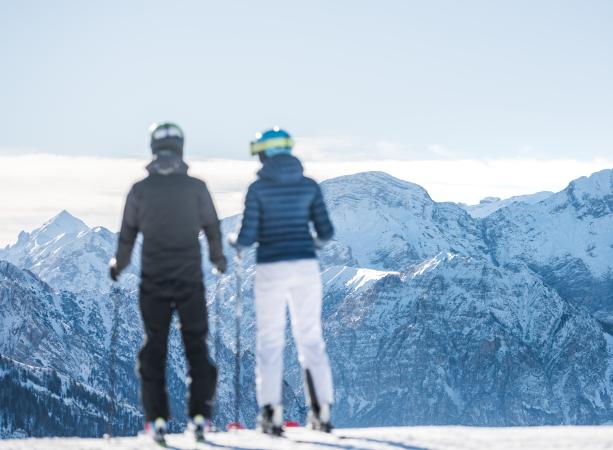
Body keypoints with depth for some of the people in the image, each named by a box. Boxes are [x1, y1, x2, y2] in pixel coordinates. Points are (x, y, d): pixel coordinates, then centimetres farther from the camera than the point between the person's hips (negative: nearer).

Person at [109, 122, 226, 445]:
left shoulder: (140, 190, -3)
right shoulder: (196, 187, -3)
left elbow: (128, 233, 3)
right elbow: (212, 228, 3)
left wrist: (119, 265, 19)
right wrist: (218, 260, 20)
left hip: (153, 280, 0)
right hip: (190, 279, 0)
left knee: (154, 348, 8)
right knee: (196, 345, 9)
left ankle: (157, 418, 5)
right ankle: (199, 414, 4)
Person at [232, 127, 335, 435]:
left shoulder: (257, 189, -4)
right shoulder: (309, 186, 4)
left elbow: (248, 235, -8)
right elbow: (326, 231, 4)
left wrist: (236, 243, 16)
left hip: (271, 270, -3)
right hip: (305, 268, 3)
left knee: (269, 340, 5)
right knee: (310, 339, 10)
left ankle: (271, 413, -3)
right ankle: (321, 411, 4)